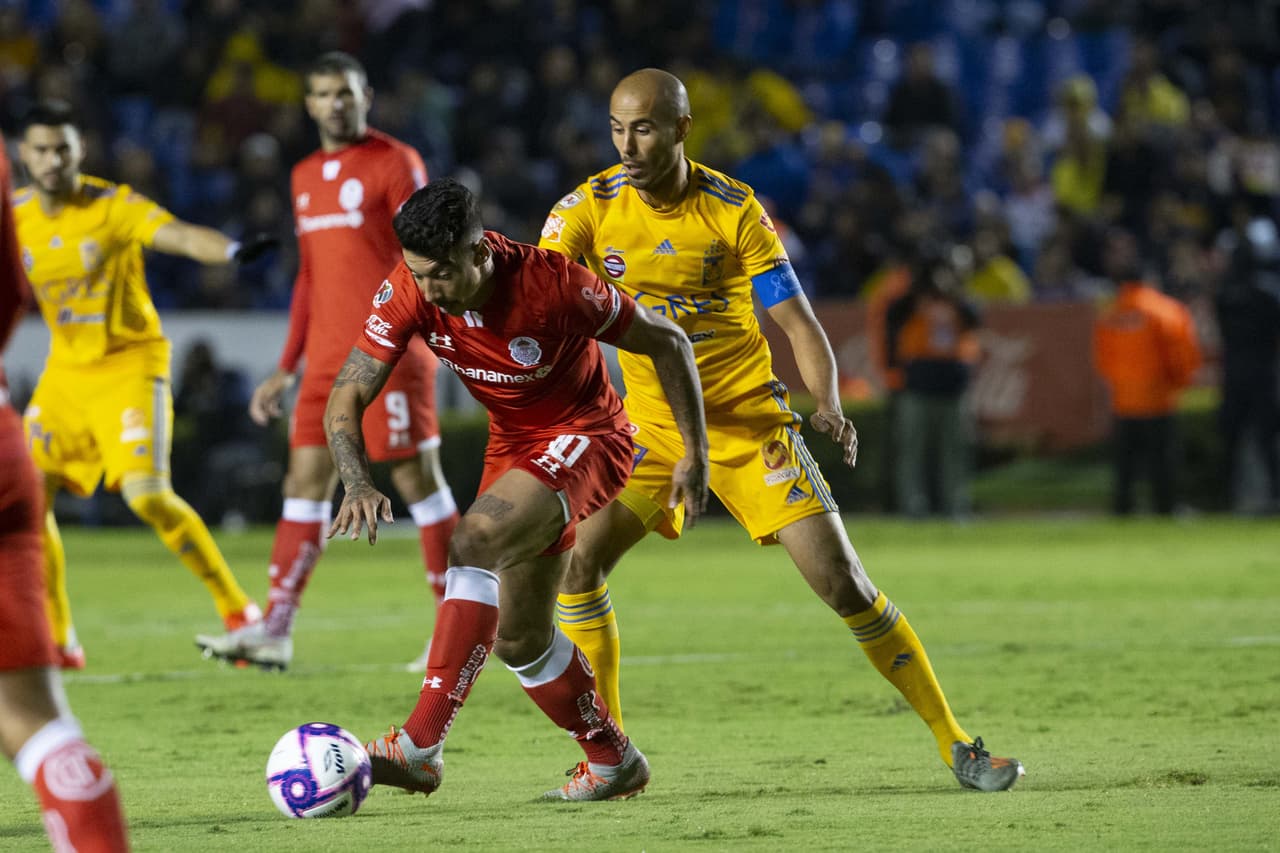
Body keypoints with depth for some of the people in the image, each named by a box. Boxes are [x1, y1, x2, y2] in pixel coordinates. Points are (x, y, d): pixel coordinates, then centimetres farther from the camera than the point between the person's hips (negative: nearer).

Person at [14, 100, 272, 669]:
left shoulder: (113, 206, -15)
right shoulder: (14, 217, 0)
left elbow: (177, 234, -32)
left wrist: (232, 251, -50)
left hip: (129, 365, -5)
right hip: (66, 372, 5)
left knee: (148, 496, -20)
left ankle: (237, 612, -5)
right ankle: (55, 642, 9)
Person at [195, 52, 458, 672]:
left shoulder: (394, 163, -4)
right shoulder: (306, 178, 18)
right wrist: (285, 370, 22)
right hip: (326, 359, 7)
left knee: (418, 481, -4)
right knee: (305, 481, 1)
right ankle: (275, 631, -1)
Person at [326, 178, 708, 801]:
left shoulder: (554, 284, -28)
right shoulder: (409, 293, -17)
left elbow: (666, 342, -14)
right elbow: (347, 397, -16)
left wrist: (695, 452, -9)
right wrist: (358, 485, -34)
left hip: (587, 439, -7)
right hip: (513, 444, 7)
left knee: (476, 539, -31)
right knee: (519, 640, 9)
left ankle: (421, 744, -36)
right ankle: (613, 759, 32)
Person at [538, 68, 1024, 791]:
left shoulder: (735, 210, -10)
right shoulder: (589, 208, -6)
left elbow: (799, 323, -8)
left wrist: (828, 404, -26)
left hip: (750, 424, -2)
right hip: (653, 426, 2)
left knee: (841, 582, -9)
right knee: (576, 563, -14)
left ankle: (954, 744, 1)